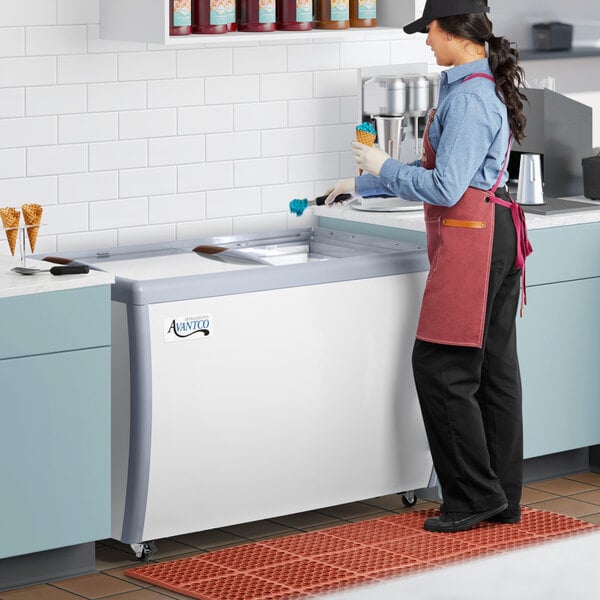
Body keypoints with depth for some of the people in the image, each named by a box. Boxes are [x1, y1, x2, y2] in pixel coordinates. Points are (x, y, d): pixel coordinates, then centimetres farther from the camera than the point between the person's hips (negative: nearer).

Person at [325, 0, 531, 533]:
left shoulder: (467, 98, -18)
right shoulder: (485, 88, 15)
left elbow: (445, 187, -22)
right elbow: (437, 168, 24)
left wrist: (383, 167, -7)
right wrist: (361, 185, 28)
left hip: (470, 241, -10)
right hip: (499, 235, 10)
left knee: (442, 368, -4)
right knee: (494, 368, 11)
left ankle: (474, 496, 1)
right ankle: (502, 498, 17)